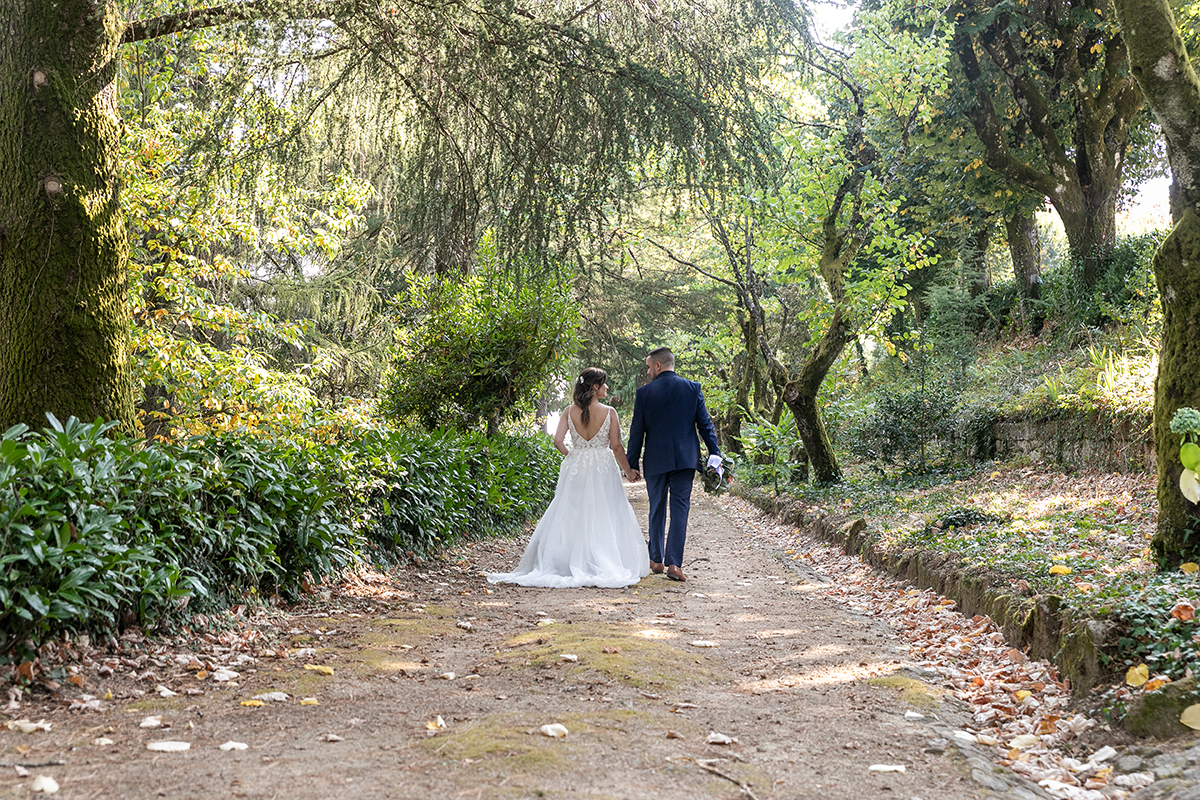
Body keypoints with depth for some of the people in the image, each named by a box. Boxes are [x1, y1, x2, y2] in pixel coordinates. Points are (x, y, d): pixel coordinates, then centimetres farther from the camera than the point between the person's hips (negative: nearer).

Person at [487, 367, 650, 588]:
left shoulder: (570, 411, -2)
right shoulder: (609, 412, -8)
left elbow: (558, 441, -7)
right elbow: (616, 447, -6)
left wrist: (571, 454, 12)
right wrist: (627, 470, 7)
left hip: (575, 470, 3)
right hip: (603, 469, -3)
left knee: (571, 517, 9)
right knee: (603, 518, 3)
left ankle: (567, 563, 9)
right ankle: (605, 566, 2)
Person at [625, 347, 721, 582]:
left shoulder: (644, 392, -2)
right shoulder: (693, 388, 2)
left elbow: (637, 431, 0)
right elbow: (705, 424, 0)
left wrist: (633, 464, 6)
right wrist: (715, 453, 3)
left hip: (656, 461, 0)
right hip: (685, 459, 0)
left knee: (657, 510, 13)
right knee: (680, 510, 0)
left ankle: (656, 560, 22)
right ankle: (674, 563, -7)